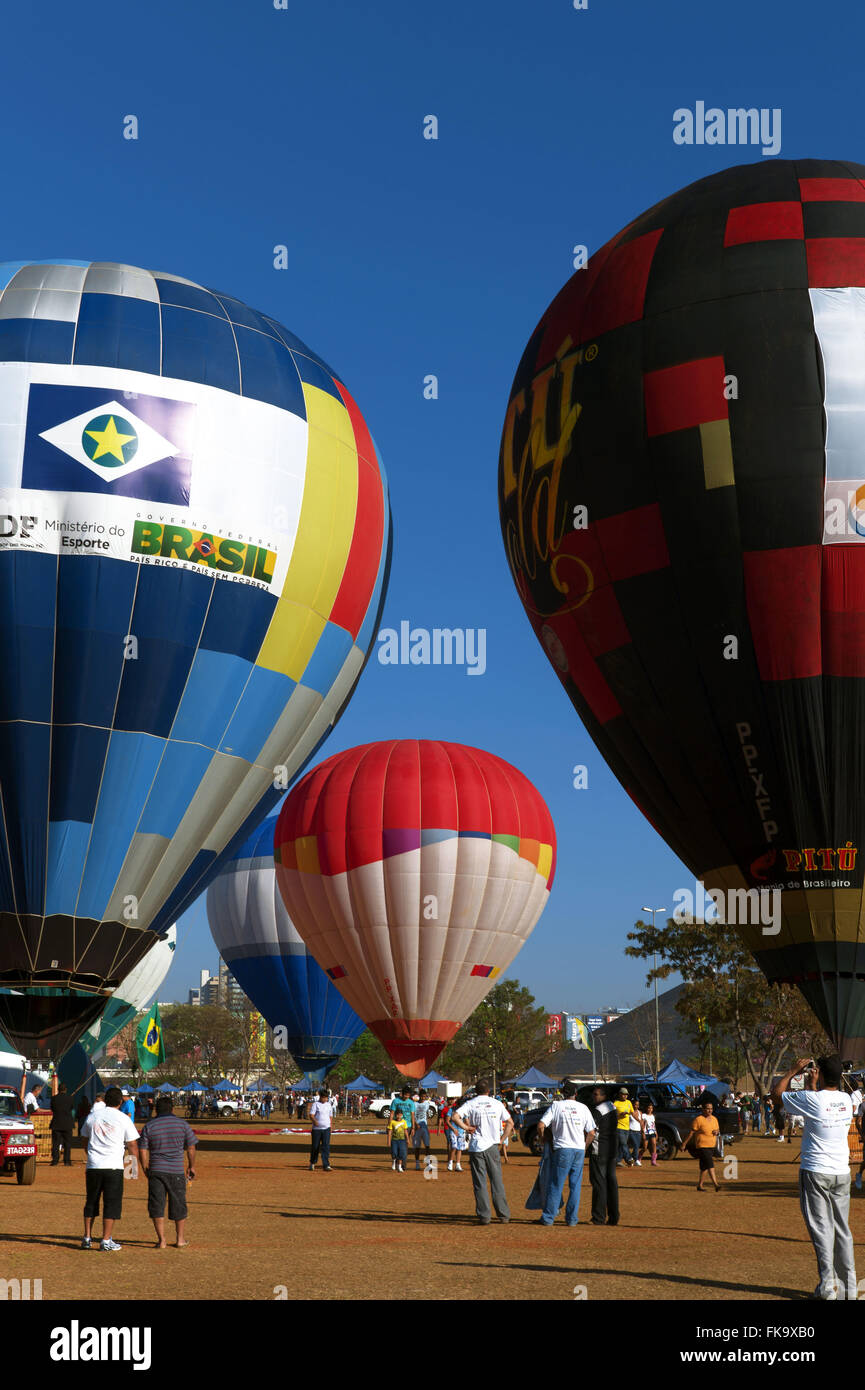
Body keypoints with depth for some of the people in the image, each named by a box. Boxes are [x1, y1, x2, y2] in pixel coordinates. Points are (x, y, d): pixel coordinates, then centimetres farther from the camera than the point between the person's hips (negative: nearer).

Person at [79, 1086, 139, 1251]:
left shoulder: (92, 1116, 8)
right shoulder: (123, 1119, -2)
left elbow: (84, 1139, 19)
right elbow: (132, 1145, 0)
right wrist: (135, 1163, 12)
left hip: (93, 1166, 3)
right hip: (113, 1166, -3)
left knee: (91, 1202, 15)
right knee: (112, 1203, 3)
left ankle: (87, 1238, 17)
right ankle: (106, 1241, 2)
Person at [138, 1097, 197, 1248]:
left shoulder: (149, 1126, 1)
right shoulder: (182, 1124, 1)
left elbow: (143, 1151, -1)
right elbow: (191, 1148, 4)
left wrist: (146, 1170, 11)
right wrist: (191, 1166, 18)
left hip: (156, 1171, 0)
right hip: (176, 1171, 1)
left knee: (156, 1206, 7)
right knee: (178, 1206, 13)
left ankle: (161, 1240, 4)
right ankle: (180, 1239, 21)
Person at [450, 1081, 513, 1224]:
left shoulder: (471, 1104, 0)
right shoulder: (497, 1104, 6)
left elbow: (454, 1117, -14)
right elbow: (510, 1123, 8)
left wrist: (466, 1127, -4)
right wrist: (502, 1138, 11)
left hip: (476, 1147, -1)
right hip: (492, 1147, 1)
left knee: (480, 1183, 4)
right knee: (497, 1182, 9)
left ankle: (484, 1216, 1)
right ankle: (504, 1215, 9)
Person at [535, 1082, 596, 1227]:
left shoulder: (556, 1105, 0)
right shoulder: (583, 1108, 8)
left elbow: (541, 1125, -7)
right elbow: (592, 1132, 6)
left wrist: (542, 1140, 9)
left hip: (562, 1149, -2)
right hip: (579, 1150, 2)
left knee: (556, 1185, 3)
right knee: (575, 1185, 10)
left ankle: (548, 1217, 5)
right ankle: (572, 1218, 11)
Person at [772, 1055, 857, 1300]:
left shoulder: (811, 1099, -16)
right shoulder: (846, 1100, 1)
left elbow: (776, 1092, -2)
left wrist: (794, 1071, 6)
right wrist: (812, 1085, 20)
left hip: (815, 1173, -5)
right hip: (842, 1172, 5)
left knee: (821, 1228, -1)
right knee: (842, 1229, 13)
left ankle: (828, 1287, -6)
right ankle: (848, 1286, 17)